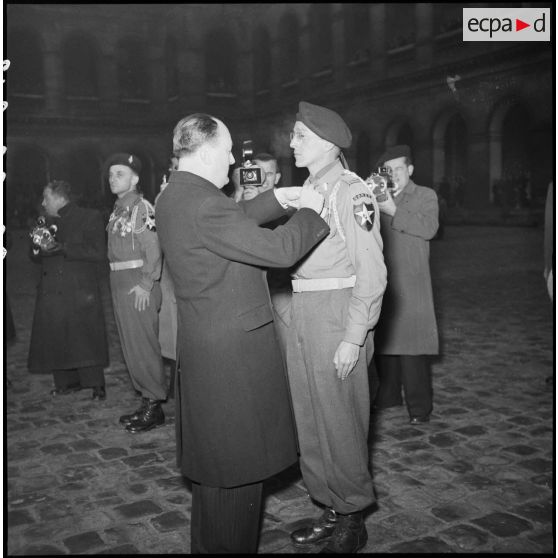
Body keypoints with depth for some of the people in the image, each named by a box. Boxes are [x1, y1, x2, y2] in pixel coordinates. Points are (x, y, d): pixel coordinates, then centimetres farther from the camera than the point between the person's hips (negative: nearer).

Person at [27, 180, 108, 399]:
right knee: (54, 339, 5)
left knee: (84, 339, -6)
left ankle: (97, 385, 4)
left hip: (80, 293, -6)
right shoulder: (50, 222, 19)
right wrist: (39, 248, 0)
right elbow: (37, 258, 24)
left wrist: (62, 248, -17)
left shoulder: (89, 218, -1)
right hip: (52, 294, 6)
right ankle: (67, 382, 18)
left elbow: (99, 253, -13)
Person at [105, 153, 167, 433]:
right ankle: (147, 400, 23)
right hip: (120, 284, 9)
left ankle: (155, 406, 7)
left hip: (138, 285, -9)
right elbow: (116, 250, 15)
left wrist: (145, 285, -21)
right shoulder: (117, 210, 15)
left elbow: (153, 249, -17)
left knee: (143, 345, -4)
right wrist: (116, 284, 8)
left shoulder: (141, 207, -11)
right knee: (130, 346, 13)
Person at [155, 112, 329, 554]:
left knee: (213, 459, 23)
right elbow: (280, 250, -22)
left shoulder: (174, 196, 9)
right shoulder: (205, 203, -22)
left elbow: (234, 221, 20)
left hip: (203, 346, 11)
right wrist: (310, 211, -6)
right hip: (234, 350, -11)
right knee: (237, 462, 4)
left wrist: (276, 199, 12)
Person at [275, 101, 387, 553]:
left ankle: (353, 520, 22)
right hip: (299, 316, 8)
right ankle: (331, 508, 30)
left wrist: (354, 338, -17)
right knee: (307, 418, 13)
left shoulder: (351, 192, -11)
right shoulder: (306, 191, 14)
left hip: (337, 317, -8)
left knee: (340, 422, 3)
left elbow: (371, 273, -15)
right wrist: (290, 314, 9)